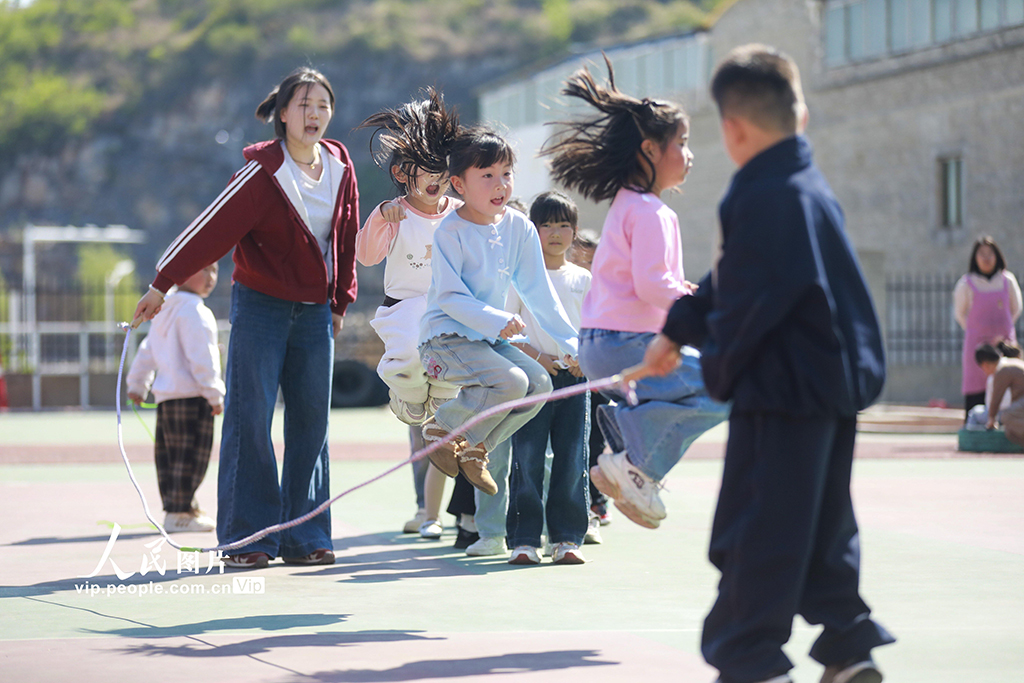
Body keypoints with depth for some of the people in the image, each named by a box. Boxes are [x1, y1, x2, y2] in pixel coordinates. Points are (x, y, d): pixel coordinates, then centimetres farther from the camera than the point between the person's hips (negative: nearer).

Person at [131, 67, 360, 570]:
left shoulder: (339, 167, 4)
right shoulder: (262, 172, -11)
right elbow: (213, 228, -12)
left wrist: (339, 301, 18)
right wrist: (162, 285, -12)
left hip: (314, 311, 5)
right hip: (259, 304, -5)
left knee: (311, 422, 3)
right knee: (249, 418, -7)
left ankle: (305, 537, 8)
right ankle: (249, 537, -3)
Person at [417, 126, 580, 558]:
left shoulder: (518, 228, 5)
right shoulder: (451, 232, -12)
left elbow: (538, 292, 9)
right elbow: (449, 297, -16)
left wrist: (568, 343, 5)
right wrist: (497, 321, -27)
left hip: (490, 339, 7)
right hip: (445, 338, -7)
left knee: (539, 384, -16)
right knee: (510, 381, -29)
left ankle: (473, 448, -1)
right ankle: (443, 427, -5)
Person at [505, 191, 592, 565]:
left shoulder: (582, 279, 13)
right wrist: (536, 356, -12)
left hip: (574, 377, 3)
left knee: (572, 459, -1)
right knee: (527, 458, -6)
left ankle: (567, 538, 5)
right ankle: (524, 538, -1)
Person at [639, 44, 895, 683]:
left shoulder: (765, 197, -19)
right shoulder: (808, 186, 14)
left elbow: (748, 302, -18)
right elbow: (729, 281, 21)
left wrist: (721, 367, 0)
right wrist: (677, 331, 24)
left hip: (787, 390, -10)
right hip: (836, 383, 10)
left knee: (756, 532, -3)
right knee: (824, 527, 16)